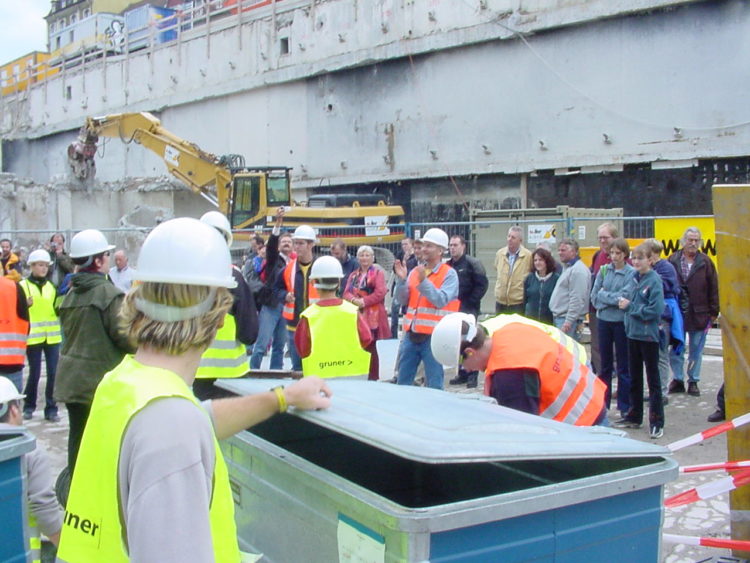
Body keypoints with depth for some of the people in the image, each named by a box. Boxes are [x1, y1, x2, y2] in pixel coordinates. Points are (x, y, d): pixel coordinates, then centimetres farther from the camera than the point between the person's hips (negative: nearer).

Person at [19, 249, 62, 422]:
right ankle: (29, 406, 22)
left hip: (52, 337, 4)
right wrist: (26, 304, -24)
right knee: (34, 373, 3)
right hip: (33, 336, -3)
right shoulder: (23, 286, -1)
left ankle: (51, 409, 9)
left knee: (53, 373, 1)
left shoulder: (52, 286, 13)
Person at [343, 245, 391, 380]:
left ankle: (373, 378, 5)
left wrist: (364, 301, -17)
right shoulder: (353, 275, 17)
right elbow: (346, 293, 8)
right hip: (356, 316, 5)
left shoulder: (378, 272, -1)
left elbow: (380, 292, -12)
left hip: (372, 317, -5)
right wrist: (354, 300, -13)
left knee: (371, 348, -2)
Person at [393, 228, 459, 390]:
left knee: (434, 385, 2)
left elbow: (441, 300, -16)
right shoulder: (415, 271, 12)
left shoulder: (449, 274, -4)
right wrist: (402, 280, -8)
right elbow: (403, 300, 8)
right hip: (411, 334, 6)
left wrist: (423, 281, -22)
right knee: (402, 381, 12)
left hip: (433, 336, -5)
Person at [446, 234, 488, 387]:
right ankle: (462, 373, 18)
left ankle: (472, 375, 1)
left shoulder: (472, 263, -5)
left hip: (468, 309, -6)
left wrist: (471, 302, -12)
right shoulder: (448, 265, 14)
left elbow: (482, 284, -10)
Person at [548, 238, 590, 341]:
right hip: (559, 317, 10)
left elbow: (577, 299, -21)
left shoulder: (578, 270, -14)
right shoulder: (567, 267, 19)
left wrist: (568, 321, -22)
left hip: (568, 320, -10)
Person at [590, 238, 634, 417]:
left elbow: (625, 297, -18)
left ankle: (625, 407, 14)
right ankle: (602, 403, 23)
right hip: (603, 321, 4)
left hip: (621, 322, -4)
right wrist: (614, 299, -11)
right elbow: (594, 296, 0)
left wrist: (604, 295, -10)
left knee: (623, 366, 5)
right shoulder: (603, 270, 4)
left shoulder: (632, 273, -8)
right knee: (604, 365, 13)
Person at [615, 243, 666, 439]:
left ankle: (656, 422, 7)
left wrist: (630, 307, -16)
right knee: (634, 378, 16)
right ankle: (634, 416, 28)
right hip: (632, 333, 7)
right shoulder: (634, 278, 6)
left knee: (653, 379, 1)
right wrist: (625, 303, -1)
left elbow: (655, 310, -21)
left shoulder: (654, 280, -14)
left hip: (648, 335, -7)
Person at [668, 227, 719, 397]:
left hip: (699, 314, 0)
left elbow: (713, 288, 1)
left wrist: (713, 312, -1)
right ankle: (678, 379, 18)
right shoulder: (673, 260, 0)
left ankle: (693, 381, 18)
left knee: (696, 350, 8)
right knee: (676, 349, 6)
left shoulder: (705, 262, 0)